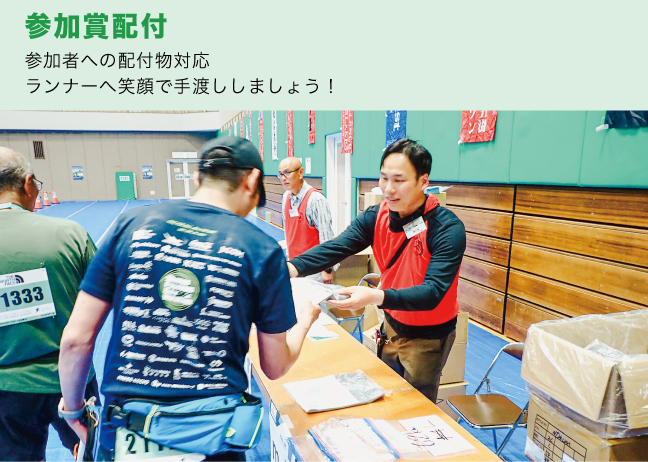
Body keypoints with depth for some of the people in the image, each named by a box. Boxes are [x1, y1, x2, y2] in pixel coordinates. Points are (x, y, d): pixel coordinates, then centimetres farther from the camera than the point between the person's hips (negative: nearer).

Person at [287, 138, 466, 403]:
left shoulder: (447, 229, -25)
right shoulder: (375, 217, -11)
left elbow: (432, 292, -33)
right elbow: (334, 248, -23)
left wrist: (376, 297, -49)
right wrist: (292, 267, -41)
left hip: (428, 335, -5)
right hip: (392, 324, 5)